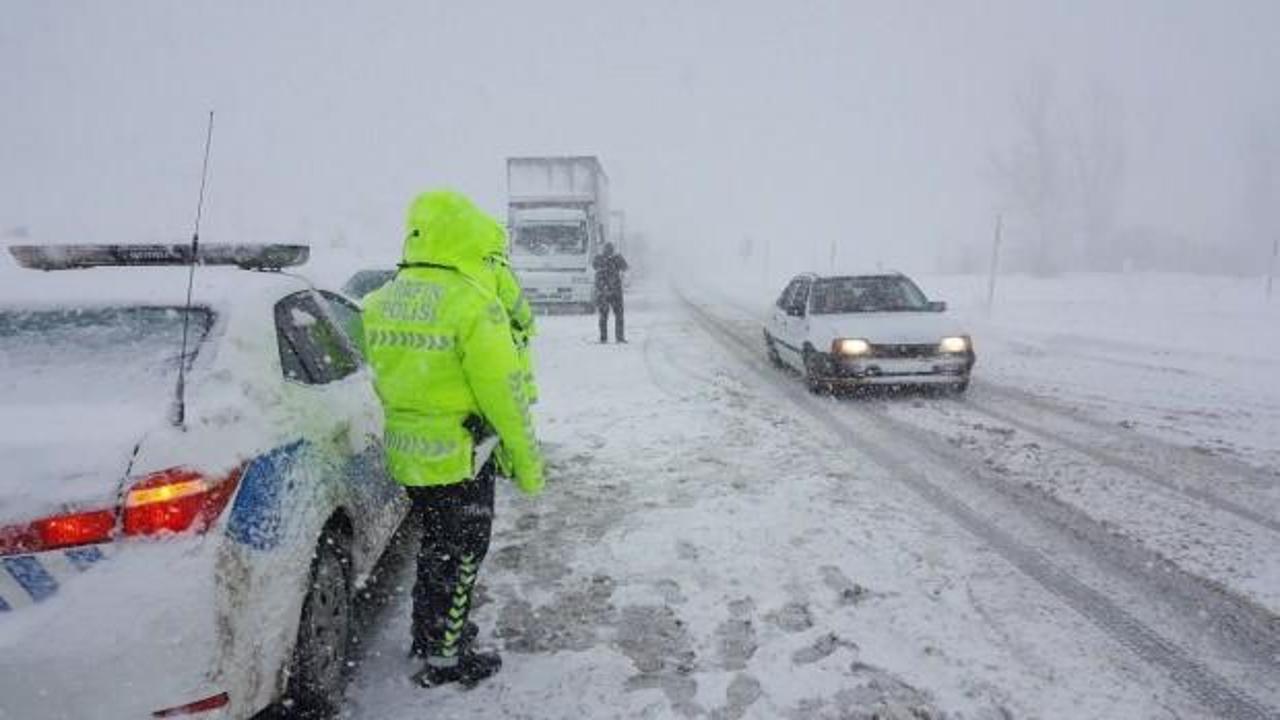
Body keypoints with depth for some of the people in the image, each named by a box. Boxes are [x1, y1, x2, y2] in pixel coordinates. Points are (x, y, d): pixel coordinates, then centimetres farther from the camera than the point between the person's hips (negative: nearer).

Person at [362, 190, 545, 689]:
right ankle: (443, 657, 23)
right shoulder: (472, 303, -20)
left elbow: (383, 380, 11)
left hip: (405, 454, 7)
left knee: (435, 547, 25)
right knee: (458, 556, 11)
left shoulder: (381, 301, 3)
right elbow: (504, 392, -19)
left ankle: (429, 630, 41)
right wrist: (528, 463, -11)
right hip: (458, 457, -7)